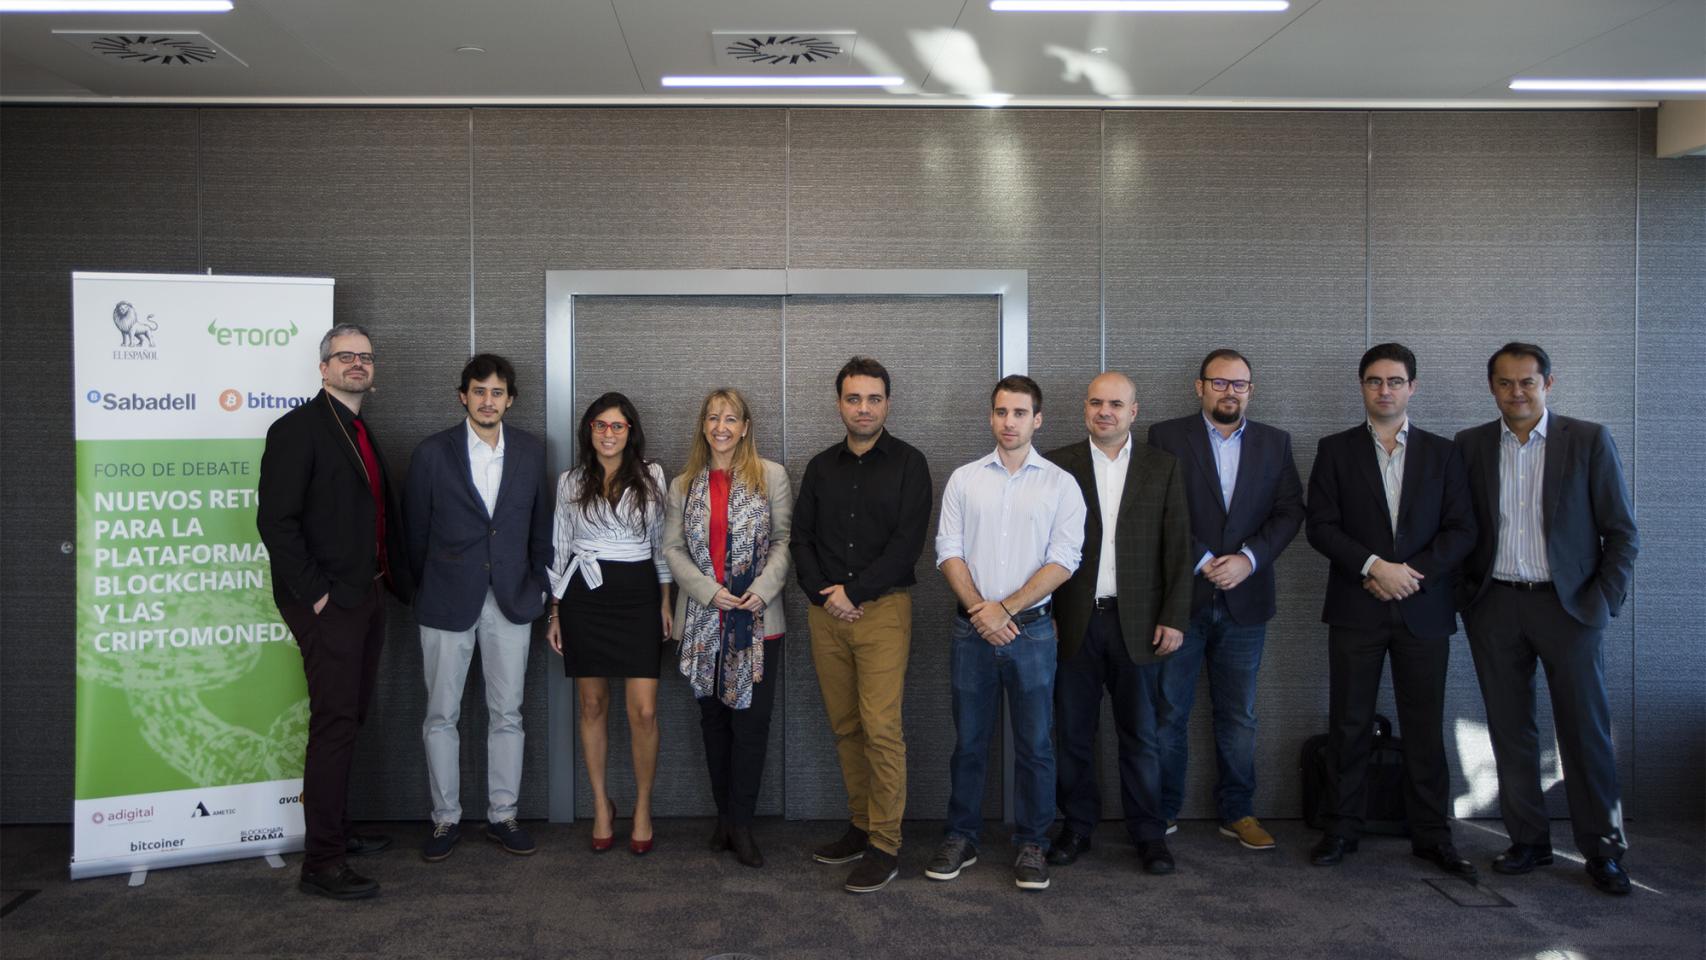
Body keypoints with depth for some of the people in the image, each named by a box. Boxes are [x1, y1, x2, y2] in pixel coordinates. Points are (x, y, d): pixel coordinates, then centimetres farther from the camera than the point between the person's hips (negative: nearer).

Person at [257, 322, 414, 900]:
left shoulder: (360, 435, 17)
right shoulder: (299, 428, -10)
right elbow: (275, 520, -17)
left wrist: (393, 581, 12)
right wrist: (314, 592, -18)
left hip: (364, 598, 9)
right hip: (328, 606, -9)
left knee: (349, 721, 16)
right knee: (335, 725, -8)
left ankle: (337, 832, 28)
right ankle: (322, 864, -2)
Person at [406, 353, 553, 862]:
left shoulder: (530, 451, 3)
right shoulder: (433, 453, -4)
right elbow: (416, 530, 3)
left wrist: (538, 584, 8)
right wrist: (429, 588, 7)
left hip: (512, 600, 2)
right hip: (447, 601, -2)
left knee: (507, 714, 7)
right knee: (441, 715, 6)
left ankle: (502, 814, 19)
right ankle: (446, 817, 19)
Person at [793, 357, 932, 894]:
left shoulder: (907, 463, 1)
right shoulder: (821, 467, 14)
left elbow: (908, 542, -8)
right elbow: (801, 538, 11)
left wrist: (854, 592, -10)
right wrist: (823, 594, -4)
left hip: (883, 609, -4)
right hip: (826, 612, 4)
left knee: (881, 728, -9)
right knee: (844, 727, 9)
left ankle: (885, 845, 0)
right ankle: (861, 827, 20)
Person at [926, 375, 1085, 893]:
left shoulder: (1060, 484, 1)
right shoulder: (964, 479, 7)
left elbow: (1063, 561, -6)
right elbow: (949, 552, 1)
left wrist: (1005, 608, -12)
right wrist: (981, 612, -10)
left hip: (1031, 628, -1)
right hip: (972, 629, 1)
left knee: (1034, 744, 4)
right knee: (968, 741, 9)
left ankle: (1031, 845, 18)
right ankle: (960, 839, 22)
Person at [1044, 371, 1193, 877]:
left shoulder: (1162, 467, 5)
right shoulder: (1058, 465, 3)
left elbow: (1177, 548, 3)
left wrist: (1174, 617, -3)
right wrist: (1043, 616, -3)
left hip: (1138, 622, 0)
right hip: (1074, 622, 0)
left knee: (1141, 735, 7)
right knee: (1073, 733, 8)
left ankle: (1148, 833, 19)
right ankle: (1077, 826, 22)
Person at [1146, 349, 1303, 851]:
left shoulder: (1275, 443, 10)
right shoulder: (1166, 436, 0)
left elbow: (1289, 511, 3)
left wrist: (1248, 558, -11)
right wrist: (1202, 561, -12)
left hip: (1245, 599, 3)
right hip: (1181, 596, -2)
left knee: (1238, 716, 10)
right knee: (1169, 711, 4)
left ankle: (1237, 812, 22)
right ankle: (1164, 811, 17)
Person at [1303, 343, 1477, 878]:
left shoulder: (1442, 453, 9)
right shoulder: (1336, 451, 5)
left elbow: (1461, 529, 3)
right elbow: (1320, 526, -3)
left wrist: (1412, 572, -10)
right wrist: (1375, 566, -15)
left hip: (1424, 610, 1)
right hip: (1356, 609, -1)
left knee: (1425, 727, 5)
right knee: (1348, 724, 4)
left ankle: (1431, 834, 16)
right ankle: (1341, 829, 14)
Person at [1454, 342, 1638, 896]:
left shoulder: (1589, 441, 0)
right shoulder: (1470, 446, 6)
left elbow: (1621, 533, 1)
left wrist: (1604, 601, -6)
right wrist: (1463, 594, 1)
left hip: (1566, 603, -2)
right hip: (1493, 607, 2)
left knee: (1586, 730, 0)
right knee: (1510, 731, 8)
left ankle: (1603, 849, 12)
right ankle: (1528, 841, 19)